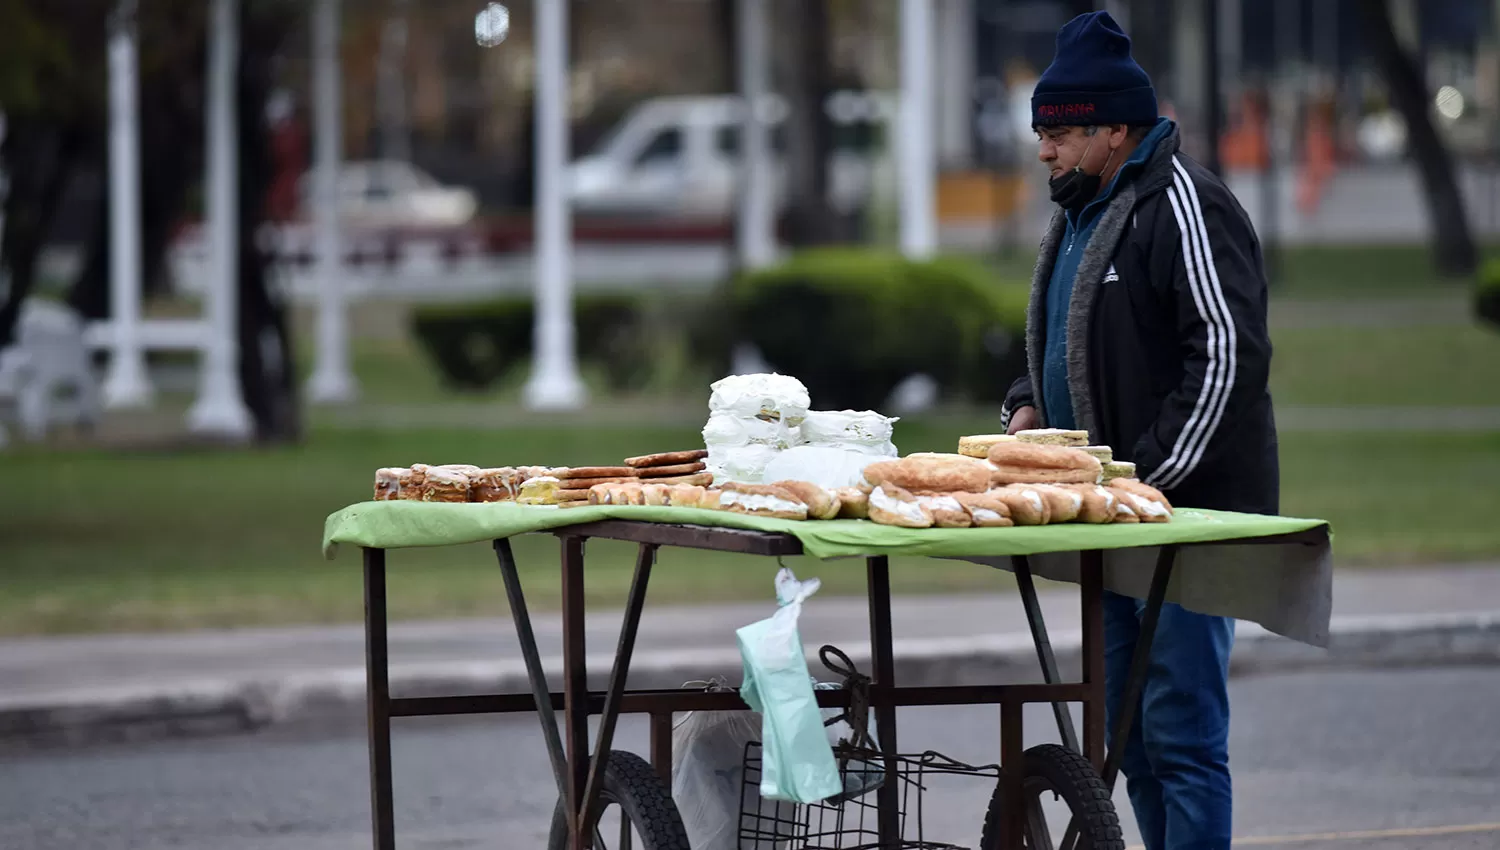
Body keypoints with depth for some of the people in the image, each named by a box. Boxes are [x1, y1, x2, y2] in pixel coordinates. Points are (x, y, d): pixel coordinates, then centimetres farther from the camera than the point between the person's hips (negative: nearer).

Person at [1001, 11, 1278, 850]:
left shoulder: (1186, 207, -13)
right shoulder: (1084, 212, 17)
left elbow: (1229, 353, -20)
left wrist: (1153, 475, -21)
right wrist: (1030, 405, 10)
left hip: (1190, 510, -10)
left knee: (1182, 730, -11)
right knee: (1130, 728, 12)